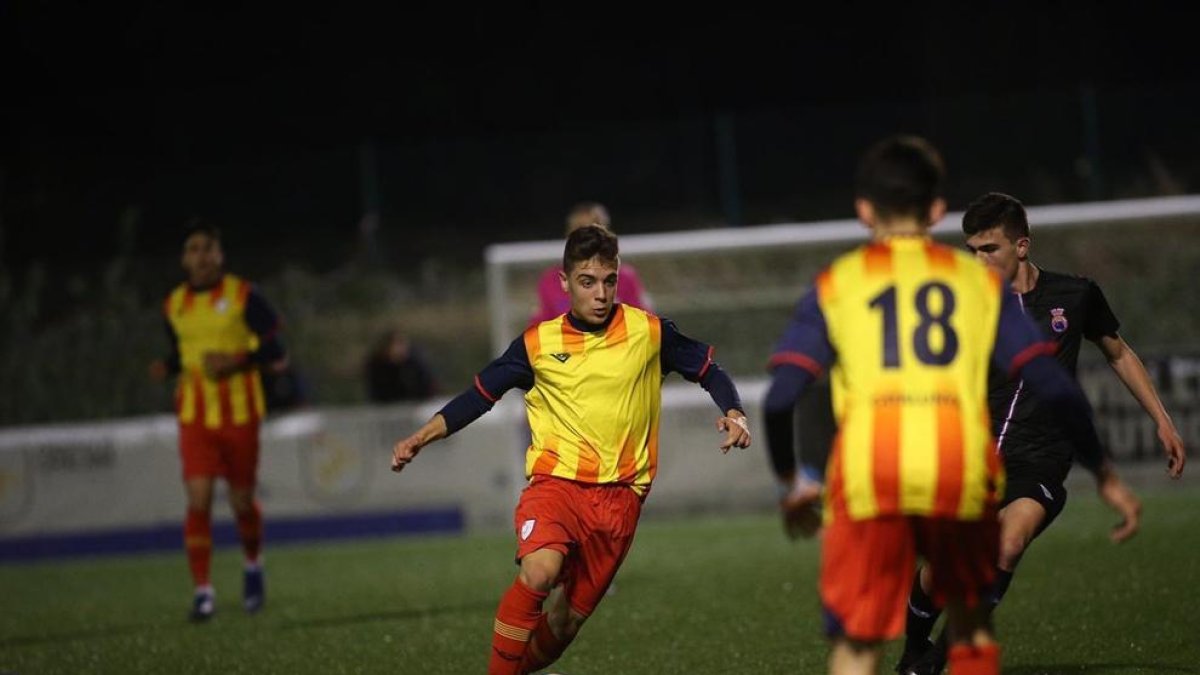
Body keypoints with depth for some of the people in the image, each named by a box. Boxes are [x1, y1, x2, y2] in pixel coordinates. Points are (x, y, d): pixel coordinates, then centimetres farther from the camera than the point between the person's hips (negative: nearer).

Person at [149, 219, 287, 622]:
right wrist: (167, 368, -3)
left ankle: (253, 566, 37)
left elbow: (275, 352, -4)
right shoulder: (174, 305, 7)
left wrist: (236, 362, -19)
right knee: (198, 500, -12)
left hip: (239, 413, -2)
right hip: (194, 417, 2)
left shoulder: (243, 296, -4)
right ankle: (202, 591, -10)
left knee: (242, 501, 7)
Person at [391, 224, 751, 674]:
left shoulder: (649, 332, 2)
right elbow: (481, 394, 9)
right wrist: (422, 437, 0)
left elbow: (707, 369, 12)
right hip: (556, 481, -2)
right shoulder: (538, 343, 2)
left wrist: (733, 414, -6)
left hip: (620, 495, 2)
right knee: (539, 572, -32)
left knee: (568, 621, 5)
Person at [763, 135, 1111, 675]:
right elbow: (1055, 386, 11)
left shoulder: (835, 285, 15)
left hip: (868, 477, -1)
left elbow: (780, 399, 4)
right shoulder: (979, 279, 18)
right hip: (962, 472, 1)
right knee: (969, 624, 24)